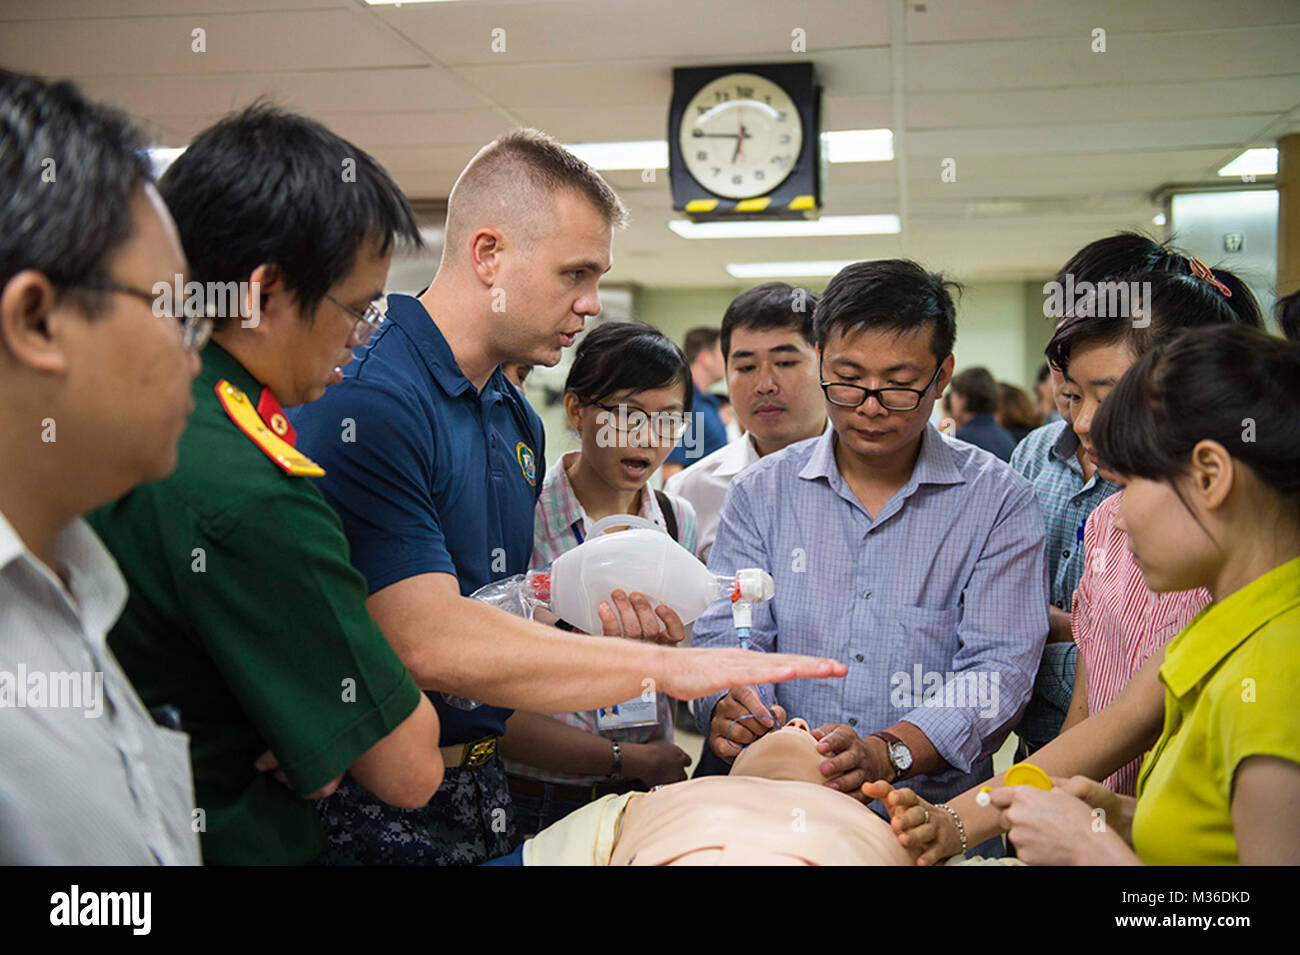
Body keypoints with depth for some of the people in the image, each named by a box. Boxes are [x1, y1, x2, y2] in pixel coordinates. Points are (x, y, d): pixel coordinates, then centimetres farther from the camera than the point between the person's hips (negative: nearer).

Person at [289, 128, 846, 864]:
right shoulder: (365, 401, -20)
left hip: (483, 795, 8)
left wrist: (600, 625, -4)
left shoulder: (517, 417, 10)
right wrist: (665, 666, -23)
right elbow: (430, 644, -27)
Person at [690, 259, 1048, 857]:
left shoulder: (997, 501, 3)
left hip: (935, 815, -3)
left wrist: (889, 752, -21)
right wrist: (727, 706, -18)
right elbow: (725, 637, 5)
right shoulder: (761, 493, 10)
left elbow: (997, 668, -5)